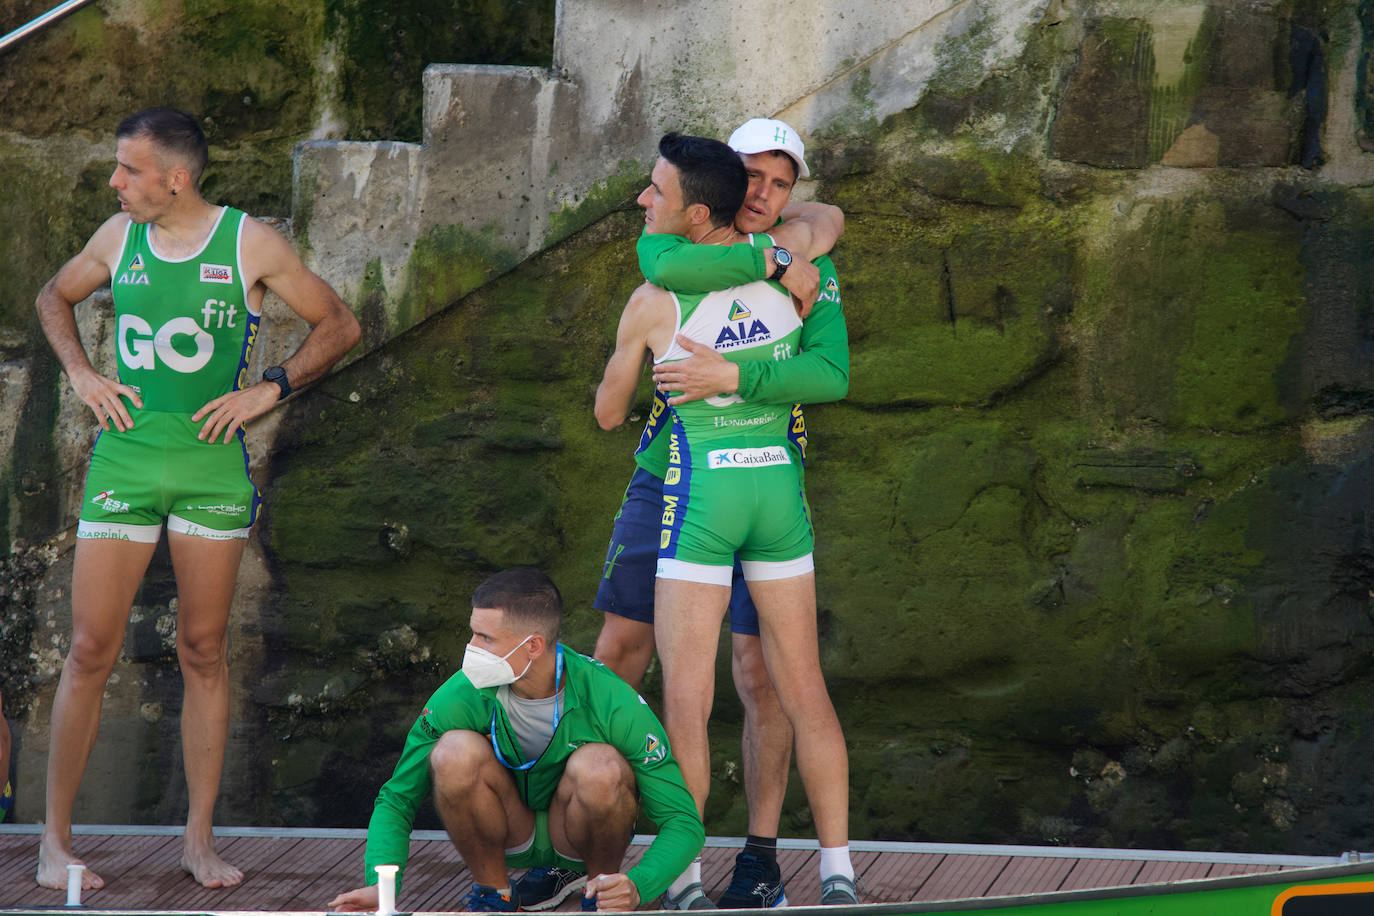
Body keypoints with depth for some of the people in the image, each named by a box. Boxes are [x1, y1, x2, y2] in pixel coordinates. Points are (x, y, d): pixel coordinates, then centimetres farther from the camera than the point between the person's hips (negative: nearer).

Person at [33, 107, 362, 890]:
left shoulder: (250, 245, -3)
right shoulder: (119, 238, 5)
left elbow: (341, 326, 4)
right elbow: (55, 298, 24)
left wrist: (268, 390, -5)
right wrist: (81, 372, 8)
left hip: (212, 465, -1)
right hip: (124, 461, 1)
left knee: (204, 652, 4)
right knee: (92, 650, -3)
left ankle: (200, 840, 12)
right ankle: (56, 837, 5)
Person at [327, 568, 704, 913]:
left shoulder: (612, 701, -26)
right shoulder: (463, 695, -22)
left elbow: (684, 824, -22)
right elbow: (396, 799, -11)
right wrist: (381, 883, -30)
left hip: (582, 837, -1)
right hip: (508, 834, 1)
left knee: (601, 767, -35)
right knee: (454, 752, -30)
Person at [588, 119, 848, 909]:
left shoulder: (812, 269, -4)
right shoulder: (671, 241, -1)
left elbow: (831, 375, -20)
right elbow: (671, 269, -29)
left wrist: (733, 378, -31)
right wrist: (773, 262, -28)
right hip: (666, 481, 1)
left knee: (760, 672, -3)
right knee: (618, 656, 3)